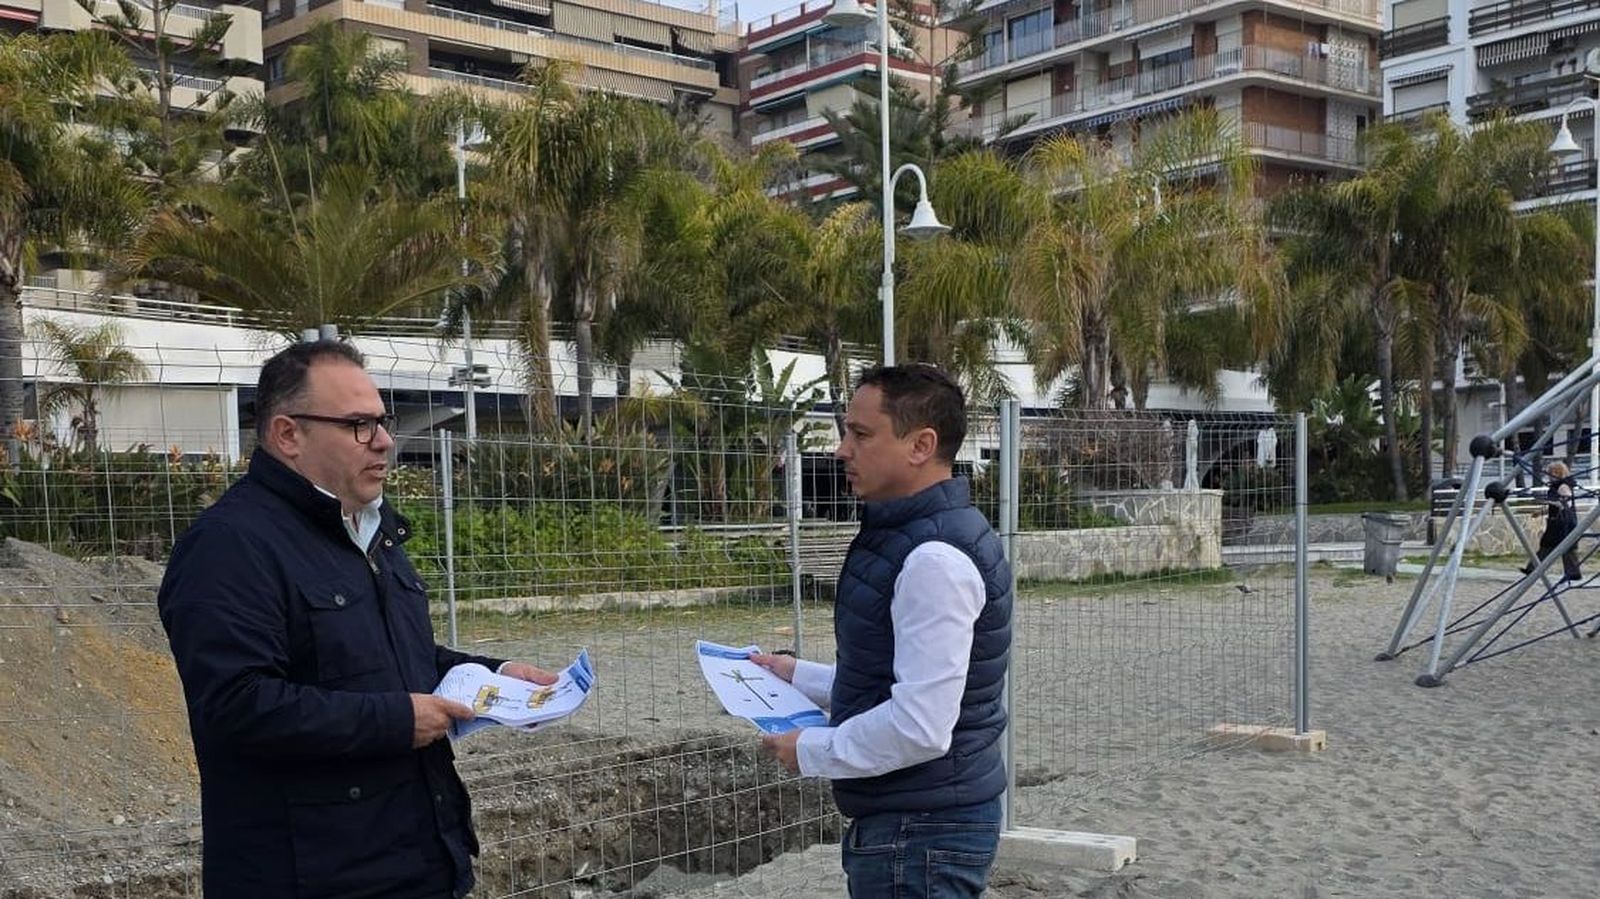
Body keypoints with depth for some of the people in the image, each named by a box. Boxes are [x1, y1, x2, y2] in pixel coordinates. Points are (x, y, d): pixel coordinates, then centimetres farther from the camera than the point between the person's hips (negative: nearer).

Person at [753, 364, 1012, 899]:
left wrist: (812, 751, -15)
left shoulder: (935, 558, -23)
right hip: (912, 819, 10)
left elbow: (921, 725, -28)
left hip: (921, 834, -10)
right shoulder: (909, 537, 11)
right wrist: (800, 677, 17)